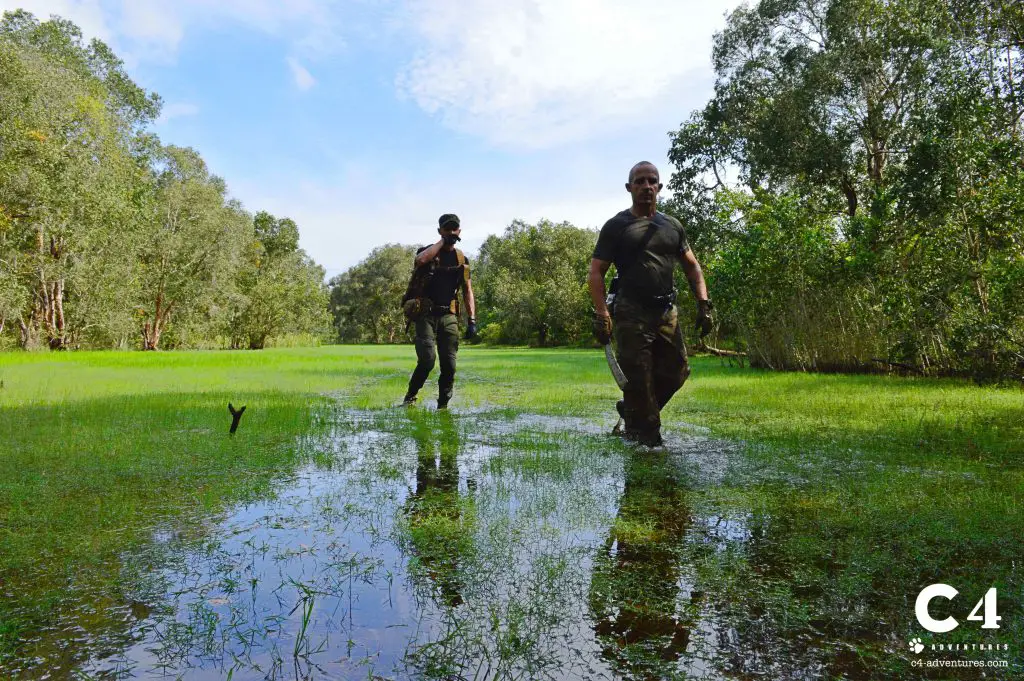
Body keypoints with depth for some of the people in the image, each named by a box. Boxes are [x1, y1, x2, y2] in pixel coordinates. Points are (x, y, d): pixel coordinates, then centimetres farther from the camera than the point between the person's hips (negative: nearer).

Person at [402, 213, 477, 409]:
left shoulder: (462, 259, 12)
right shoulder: (428, 251, 2)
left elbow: (468, 291, 12)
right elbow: (420, 260, -25)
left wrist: (472, 319, 1)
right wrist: (442, 241, -13)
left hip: (449, 316, 3)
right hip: (426, 315, -3)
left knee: (449, 364, -2)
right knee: (427, 360, -16)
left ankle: (443, 405, 11)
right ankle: (410, 398, 5)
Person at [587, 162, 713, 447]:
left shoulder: (672, 226, 16)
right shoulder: (616, 226, 2)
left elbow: (691, 266, 20)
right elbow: (596, 273, -4)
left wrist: (704, 304, 7)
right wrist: (602, 314, -16)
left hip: (667, 314, 5)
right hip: (632, 316, -5)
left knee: (675, 374, 7)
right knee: (638, 381, -5)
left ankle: (632, 411, 28)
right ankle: (645, 439, 6)